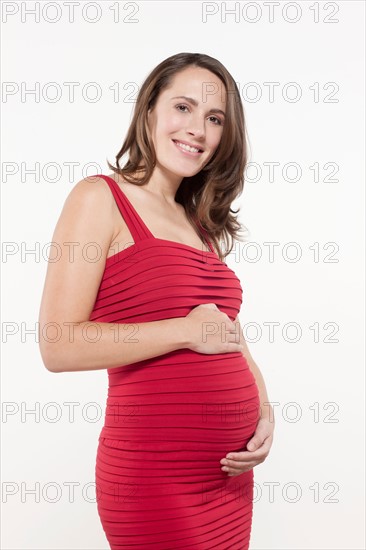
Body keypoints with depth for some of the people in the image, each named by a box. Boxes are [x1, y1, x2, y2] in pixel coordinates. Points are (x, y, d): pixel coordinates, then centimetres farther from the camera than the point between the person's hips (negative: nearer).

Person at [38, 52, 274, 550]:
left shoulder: (201, 224, 12)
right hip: (156, 476, -7)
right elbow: (59, 347, -15)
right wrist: (186, 330, -16)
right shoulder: (100, 198, -7)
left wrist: (265, 412, -1)